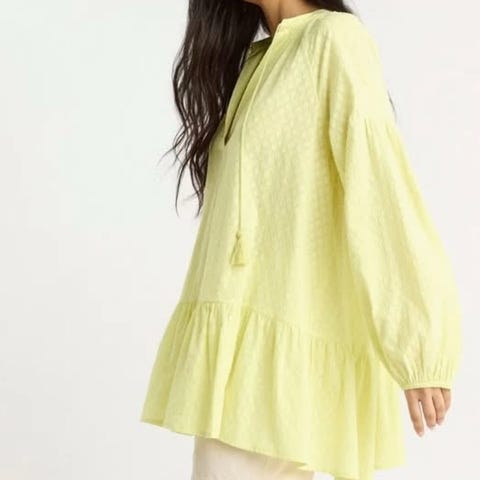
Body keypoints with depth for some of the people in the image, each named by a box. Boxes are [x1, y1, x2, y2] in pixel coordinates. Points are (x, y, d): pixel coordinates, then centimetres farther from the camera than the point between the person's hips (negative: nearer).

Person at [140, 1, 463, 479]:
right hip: (241, 338, 8)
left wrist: (418, 344, -19)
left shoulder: (334, 39, -6)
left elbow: (383, 189, -14)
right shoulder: (252, 59, 19)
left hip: (285, 344, -7)